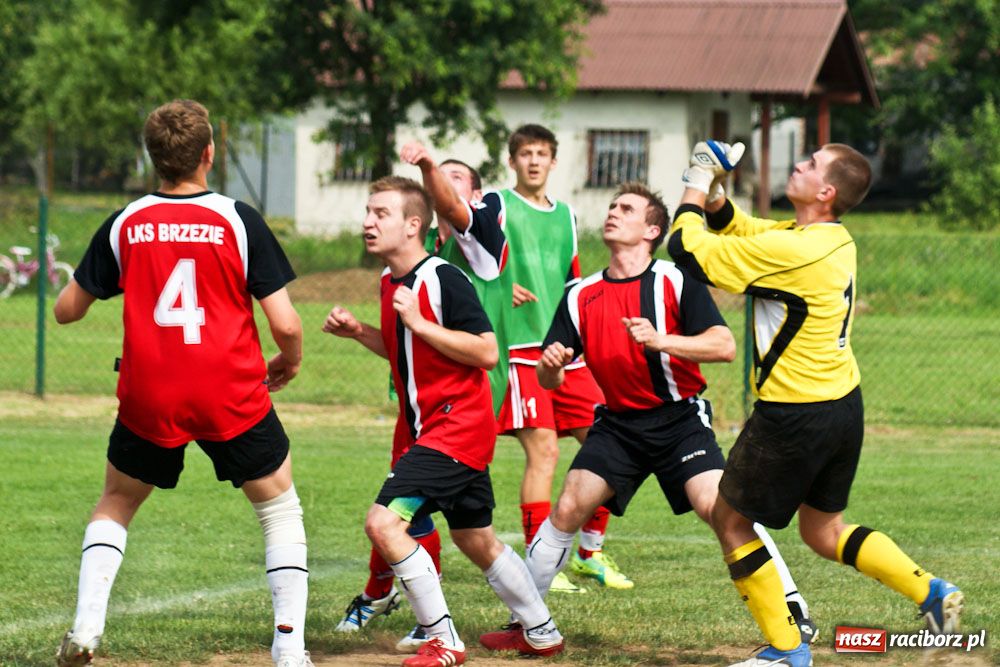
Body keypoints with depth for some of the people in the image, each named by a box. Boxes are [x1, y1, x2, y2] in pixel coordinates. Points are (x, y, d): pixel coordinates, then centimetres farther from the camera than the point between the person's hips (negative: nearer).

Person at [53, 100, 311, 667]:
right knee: (280, 508, 17)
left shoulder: (124, 225, 1)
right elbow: (285, 322, -8)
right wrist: (290, 363, 14)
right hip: (233, 397, -2)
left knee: (116, 505, 23)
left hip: (149, 401, 2)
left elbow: (67, 311, 10)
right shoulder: (239, 220, -5)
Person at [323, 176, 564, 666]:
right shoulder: (390, 281, 9)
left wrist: (419, 322, -24)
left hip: (457, 425, -10)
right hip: (423, 427, 10)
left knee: (384, 522, -20)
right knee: (476, 540, 20)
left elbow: (487, 352, -21)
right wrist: (357, 332, 8)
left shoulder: (444, 279, -17)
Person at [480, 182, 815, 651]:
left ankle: (792, 610, -13)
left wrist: (660, 340, -28)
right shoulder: (581, 296, 7)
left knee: (717, 506, -21)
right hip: (618, 422, 4)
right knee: (567, 509, -8)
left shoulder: (676, 282, -5)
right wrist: (550, 364, -17)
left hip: (679, 418, -4)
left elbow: (724, 346, -15)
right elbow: (549, 379, 8)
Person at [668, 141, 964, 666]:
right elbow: (738, 230, 21)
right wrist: (715, 194, 4)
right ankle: (932, 593, 14)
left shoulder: (791, 250, -23)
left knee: (730, 520, 7)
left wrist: (695, 189, -2)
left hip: (795, 414, -9)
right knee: (824, 532, 23)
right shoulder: (833, 239, 5)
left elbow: (687, 248, -17)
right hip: (843, 403, 9)